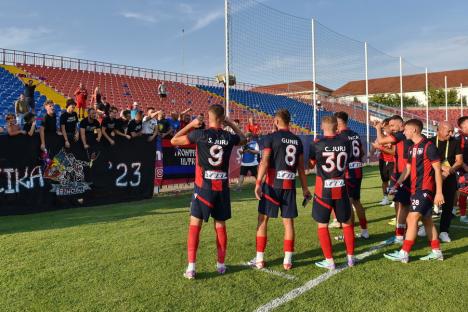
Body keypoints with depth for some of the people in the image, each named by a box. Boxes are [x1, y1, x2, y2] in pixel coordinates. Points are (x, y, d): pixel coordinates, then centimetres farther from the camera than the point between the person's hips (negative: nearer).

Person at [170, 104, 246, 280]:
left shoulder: (200, 134, -8)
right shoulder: (229, 137, 1)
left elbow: (174, 141, 4)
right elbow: (243, 139, 25)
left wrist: (191, 125, 9)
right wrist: (230, 124, 23)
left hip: (203, 187, -3)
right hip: (222, 188, 3)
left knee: (195, 224, 5)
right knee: (220, 225, 13)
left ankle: (191, 267, 3)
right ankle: (221, 265, 22)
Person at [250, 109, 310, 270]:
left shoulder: (271, 138, -5)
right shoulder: (297, 140, 10)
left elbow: (264, 162, -15)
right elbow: (301, 167, 12)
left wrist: (258, 183, -17)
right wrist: (305, 188, 19)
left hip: (272, 184, -4)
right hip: (289, 186, 4)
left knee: (262, 219, 7)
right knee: (288, 222, 10)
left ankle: (259, 259, 11)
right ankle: (287, 260, 13)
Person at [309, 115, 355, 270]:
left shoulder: (317, 144, -10)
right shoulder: (345, 141, -3)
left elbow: (311, 165, 4)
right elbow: (347, 161, 11)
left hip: (323, 189, -3)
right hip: (341, 189, 3)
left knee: (322, 225, 11)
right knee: (347, 222, 19)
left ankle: (329, 261, 13)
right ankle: (350, 257, 27)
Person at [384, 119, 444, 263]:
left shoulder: (428, 146, -12)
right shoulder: (411, 149, 13)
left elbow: (437, 170, -12)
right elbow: (407, 169, 18)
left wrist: (439, 192, -16)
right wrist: (396, 185, 11)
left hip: (426, 189, -9)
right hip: (416, 189, 9)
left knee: (412, 219, -11)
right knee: (427, 220, 13)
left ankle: (404, 253, -6)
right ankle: (436, 252, 23)